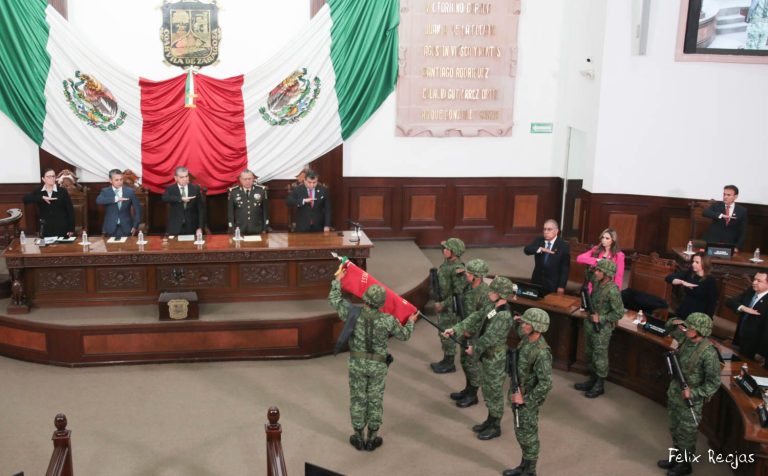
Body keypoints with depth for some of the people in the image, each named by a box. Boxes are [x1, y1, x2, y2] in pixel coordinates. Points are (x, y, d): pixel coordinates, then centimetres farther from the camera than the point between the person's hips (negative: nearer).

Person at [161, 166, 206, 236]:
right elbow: (164, 198, -21)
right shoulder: (170, 189, 2)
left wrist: (200, 227, -6)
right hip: (174, 228, -1)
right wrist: (181, 198, -32)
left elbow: (201, 209, 2)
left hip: (191, 228, 1)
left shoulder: (196, 188, 3)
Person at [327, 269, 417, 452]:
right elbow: (404, 335, 2)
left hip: (357, 363, 1)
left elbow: (334, 300, 3)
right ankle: (373, 438, 21)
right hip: (378, 365, -1)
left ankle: (358, 436, 23)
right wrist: (411, 322, 23)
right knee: (375, 400, 12)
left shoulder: (353, 313, -13)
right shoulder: (387, 320, -14)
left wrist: (338, 280, 16)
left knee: (357, 398, 13)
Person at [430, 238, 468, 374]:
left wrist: (443, 305, -19)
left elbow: (459, 293, -24)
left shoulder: (458, 269, -24)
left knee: (448, 335, 2)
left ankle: (449, 364, 15)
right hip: (442, 304, 9)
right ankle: (446, 361, 30)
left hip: (450, 308, -9)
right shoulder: (446, 263, 3)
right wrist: (437, 301, 4)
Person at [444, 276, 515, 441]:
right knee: (488, 391, 22)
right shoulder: (492, 307, 0)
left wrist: (474, 349, -11)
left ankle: (496, 427, 23)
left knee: (494, 393, 7)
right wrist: (455, 329, -4)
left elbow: (488, 338, -25)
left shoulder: (503, 316, -28)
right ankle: (490, 420, 38)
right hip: (487, 356, 9)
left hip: (496, 360, -9)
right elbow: (475, 318, 3)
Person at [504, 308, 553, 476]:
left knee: (527, 436, 7)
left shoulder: (541, 352, -31)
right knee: (521, 433, 21)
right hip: (518, 395, 8)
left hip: (529, 401, -8)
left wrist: (525, 399, -24)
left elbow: (546, 384, -31)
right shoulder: (526, 339, -5)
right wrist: (517, 323, 4)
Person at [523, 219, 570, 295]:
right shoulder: (538, 240, 6)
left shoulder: (563, 245, -6)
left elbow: (565, 267, -7)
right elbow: (526, 250, -10)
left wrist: (562, 286, -12)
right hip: (537, 281, 3)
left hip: (553, 284, -3)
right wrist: (541, 249, -26)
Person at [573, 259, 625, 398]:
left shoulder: (612, 290, -24)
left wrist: (601, 318, -20)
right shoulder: (596, 283, -1)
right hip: (590, 324, 8)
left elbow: (619, 313, -21)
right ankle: (592, 380, 35)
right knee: (590, 354, 19)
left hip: (602, 328, -8)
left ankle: (600, 386, 20)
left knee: (600, 357, 5)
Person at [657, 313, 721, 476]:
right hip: (674, 394, 7)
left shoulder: (708, 353, -26)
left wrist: (693, 393, -27)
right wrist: (674, 322, -6)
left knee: (686, 434, 11)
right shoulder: (685, 339, -6)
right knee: (675, 430, 23)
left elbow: (714, 383, -22)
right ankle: (676, 456, 41)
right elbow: (670, 328, 16)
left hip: (690, 401, -7)